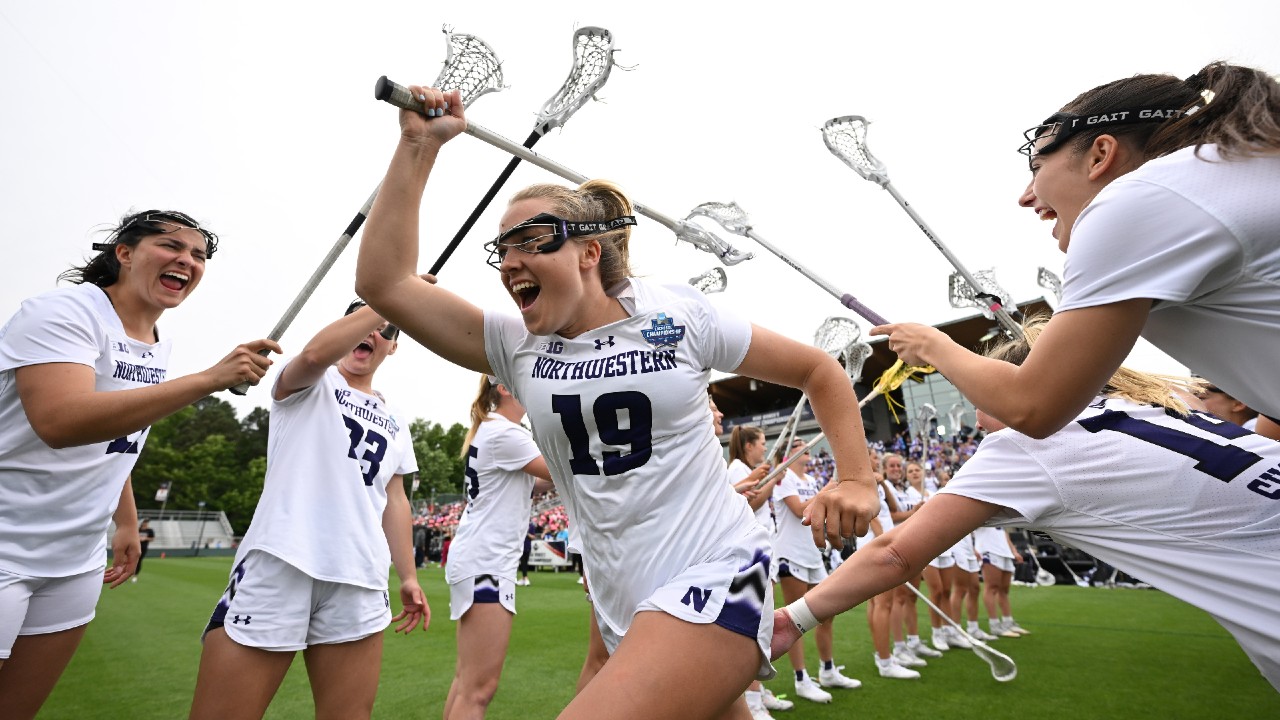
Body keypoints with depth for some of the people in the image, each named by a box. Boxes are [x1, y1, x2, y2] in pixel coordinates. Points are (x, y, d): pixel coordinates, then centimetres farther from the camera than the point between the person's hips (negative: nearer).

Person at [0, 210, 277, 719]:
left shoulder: (158, 349, 8)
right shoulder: (62, 311, -16)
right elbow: (59, 421, -33)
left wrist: (127, 524, 18)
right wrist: (209, 379, -36)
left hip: (78, 563, 7)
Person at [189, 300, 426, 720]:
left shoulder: (395, 422, 21)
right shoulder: (312, 385, 7)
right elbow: (316, 353, -18)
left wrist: (408, 577, 15)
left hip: (359, 581, 5)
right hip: (279, 563, -4)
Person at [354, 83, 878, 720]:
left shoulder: (680, 315, -5)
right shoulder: (515, 347, 3)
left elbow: (818, 370, 5)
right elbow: (382, 282, -6)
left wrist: (856, 479, -3)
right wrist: (419, 146, -6)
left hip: (714, 581, -5)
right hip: (621, 606, 5)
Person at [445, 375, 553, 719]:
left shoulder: (491, 429, 15)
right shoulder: (503, 433, -15)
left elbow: (527, 485, 18)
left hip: (482, 559, 10)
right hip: (486, 561, -10)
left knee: (466, 678, 15)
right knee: (479, 687, -7)